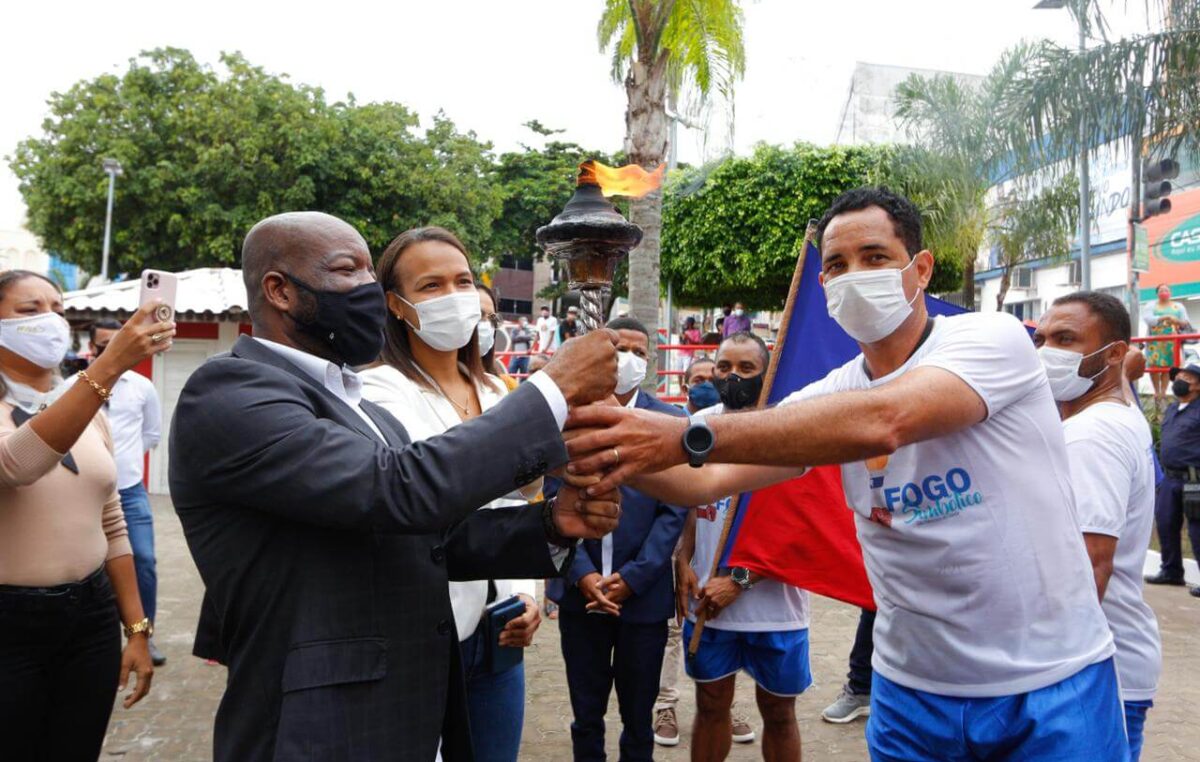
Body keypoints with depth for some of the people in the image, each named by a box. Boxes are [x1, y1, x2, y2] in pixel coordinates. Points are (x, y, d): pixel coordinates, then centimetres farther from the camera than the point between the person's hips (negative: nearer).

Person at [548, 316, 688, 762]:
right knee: (586, 716, 15)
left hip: (644, 593, 0)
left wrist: (632, 577, -11)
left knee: (638, 717, 14)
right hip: (580, 590, 1)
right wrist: (583, 575, -11)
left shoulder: (670, 421, -2)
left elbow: (674, 510, -5)